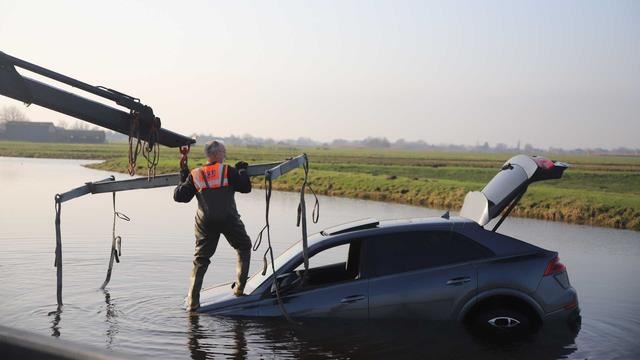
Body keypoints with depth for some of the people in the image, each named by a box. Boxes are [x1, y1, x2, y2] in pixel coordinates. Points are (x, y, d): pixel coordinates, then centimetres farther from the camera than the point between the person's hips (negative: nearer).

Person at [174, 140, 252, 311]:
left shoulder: (194, 175, 4)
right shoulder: (228, 170, -5)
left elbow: (179, 197, 6)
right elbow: (246, 187, -1)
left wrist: (183, 180, 23)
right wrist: (242, 171, 15)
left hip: (205, 223, 3)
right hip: (229, 219, -3)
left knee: (200, 260, 10)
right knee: (244, 247, 22)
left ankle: (192, 301, 4)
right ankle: (239, 288, 17)